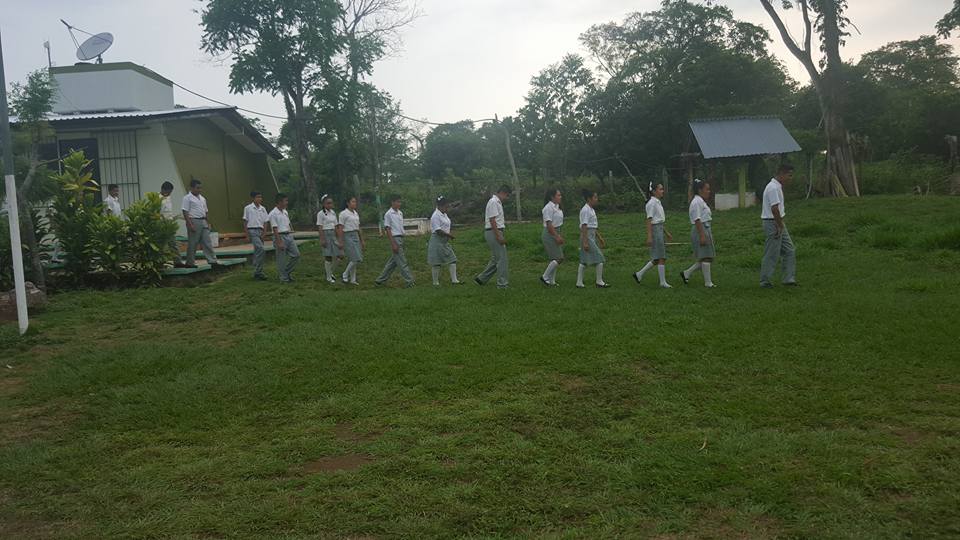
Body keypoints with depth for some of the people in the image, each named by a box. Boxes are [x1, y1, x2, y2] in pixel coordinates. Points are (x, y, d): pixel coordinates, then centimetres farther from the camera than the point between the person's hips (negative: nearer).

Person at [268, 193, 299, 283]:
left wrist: (292, 234, 18)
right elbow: (275, 229, -17)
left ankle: (287, 271, 21)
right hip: (280, 237, -8)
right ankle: (284, 278, 8)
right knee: (281, 259, 0)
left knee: (296, 254, 6)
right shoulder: (273, 214, -13)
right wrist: (279, 242, -21)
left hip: (289, 236, 8)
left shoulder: (285, 212, 13)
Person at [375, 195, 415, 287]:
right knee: (402, 262, -7)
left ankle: (380, 280, 20)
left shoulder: (400, 213, 14)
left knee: (393, 262, 12)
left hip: (401, 238, 8)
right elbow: (388, 229, -11)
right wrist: (393, 244, -17)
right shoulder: (388, 214, -9)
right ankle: (409, 281, -5)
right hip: (395, 239, -8)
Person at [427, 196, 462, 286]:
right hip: (437, 241, -10)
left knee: (452, 259, 5)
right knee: (436, 263, 0)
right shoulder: (436, 216, -17)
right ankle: (435, 282, 10)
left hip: (445, 241, 10)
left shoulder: (444, 215, 12)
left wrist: (450, 234, 3)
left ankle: (454, 280, 9)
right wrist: (449, 235, -15)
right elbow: (438, 230, -22)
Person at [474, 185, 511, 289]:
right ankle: (502, 283, 1)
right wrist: (499, 236, -23)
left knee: (496, 259, 14)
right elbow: (492, 220, -20)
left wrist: (501, 236, 20)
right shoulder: (493, 202, -14)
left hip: (496, 233, 10)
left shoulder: (497, 202, 18)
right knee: (502, 259, -5)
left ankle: (481, 279, 17)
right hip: (494, 233, -10)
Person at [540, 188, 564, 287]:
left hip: (555, 233, 10)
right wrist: (557, 237, -22)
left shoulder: (556, 207, 13)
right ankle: (545, 277, 0)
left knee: (555, 259, 11)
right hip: (549, 234, -10)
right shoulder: (549, 208, -17)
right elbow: (549, 224, -21)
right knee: (558, 258, -10)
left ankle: (551, 281, 17)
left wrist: (559, 236, 18)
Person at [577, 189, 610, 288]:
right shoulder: (585, 210, -16)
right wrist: (585, 242, -25)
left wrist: (600, 238, 24)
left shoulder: (591, 209, 15)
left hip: (592, 236, 10)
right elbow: (584, 226, -21)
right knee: (600, 259, -5)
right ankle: (599, 282, 2)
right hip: (587, 236, -10)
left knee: (584, 261, 10)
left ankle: (579, 283, 13)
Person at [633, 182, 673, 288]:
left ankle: (639, 274, 17)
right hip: (655, 230, -10)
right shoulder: (652, 203, -12)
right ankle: (663, 282, 0)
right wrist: (649, 236, -22)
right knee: (661, 257, -6)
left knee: (657, 258, 10)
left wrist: (667, 233, 22)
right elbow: (649, 220, -17)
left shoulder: (658, 202, 16)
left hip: (660, 230, 10)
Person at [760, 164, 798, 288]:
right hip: (773, 223, -11)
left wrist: (781, 225, 17)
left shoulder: (777, 187, 15)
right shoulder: (773, 188, -19)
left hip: (778, 224, 11)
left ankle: (789, 279, 15)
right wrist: (780, 226, -19)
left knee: (790, 251, 11)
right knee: (772, 254, -3)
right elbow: (774, 209, -24)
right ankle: (765, 281, 5)